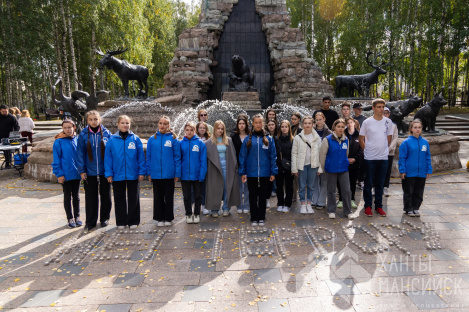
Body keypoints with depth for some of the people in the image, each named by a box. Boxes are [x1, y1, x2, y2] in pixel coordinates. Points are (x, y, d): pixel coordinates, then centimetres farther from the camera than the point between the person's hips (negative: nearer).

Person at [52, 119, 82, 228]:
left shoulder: (77, 139, 2)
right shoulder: (59, 142, -8)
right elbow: (56, 160, -7)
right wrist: (59, 174, -12)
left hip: (76, 174, 3)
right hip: (66, 175, -3)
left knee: (76, 196, 14)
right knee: (67, 197, 9)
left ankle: (77, 217, 26)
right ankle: (70, 219, 20)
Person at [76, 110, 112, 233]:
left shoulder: (106, 133, -2)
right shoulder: (83, 134, -1)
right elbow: (81, 153, 1)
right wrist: (82, 170, -4)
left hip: (104, 171, 0)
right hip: (90, 171, 0)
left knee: (105, 196, 12)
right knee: (90, 197, 8)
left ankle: (105, 218, 28)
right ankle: (90, 222, 21)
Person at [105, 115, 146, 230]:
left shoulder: (135, 139, -2)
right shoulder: (112, 140, 0)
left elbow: (141, 156, -2)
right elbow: (108, 157, 0)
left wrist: (142, 172, -7)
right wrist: (109, 173, -4)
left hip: (133, 175, -1)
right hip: (117, 175, 1)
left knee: (133, 198, 9)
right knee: (119, 199, 12)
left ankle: (133, 221, 21)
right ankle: (121, 222, 25)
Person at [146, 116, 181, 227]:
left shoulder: (173, 139, -3)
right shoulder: (152, 139, 3)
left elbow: (177, 157, -3)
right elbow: (149, 157, 5)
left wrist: (177, 173, -7)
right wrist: (149, 172, 1)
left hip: (169, 174, -2)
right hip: (156, 174, 2)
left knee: (169, 197, 10)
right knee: (158, 197, 12)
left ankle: (168, 218, 23)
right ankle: (159, 218, 25)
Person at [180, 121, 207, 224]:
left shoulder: (200, 143, -6)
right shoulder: (181, 143, 0)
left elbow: (203, 160, -7)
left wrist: (202, 175, -13)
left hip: (197, 176, -1)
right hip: (184, 176, 2)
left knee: (198, 196, 11)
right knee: (187, 196, 14)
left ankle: (197, 214, 28)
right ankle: (188, 214, 29)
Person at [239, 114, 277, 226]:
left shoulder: (269, 139, 2)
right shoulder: (248, 139, 2)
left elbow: (273, 156, 2)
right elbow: (242, 156, 1)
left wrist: (273, 172, -4)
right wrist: (242, 172, -5)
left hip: (265, 173, 0)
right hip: (251, 173, 0)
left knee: (263, 196, 10)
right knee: (253, 196, 9)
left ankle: (261, 218, 22)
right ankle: (254, 218, 20)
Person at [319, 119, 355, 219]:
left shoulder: (346, 140, 5)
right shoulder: (328, 139, -7)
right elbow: (322, 154, -3)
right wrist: (323, 167, 1)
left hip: (343, 169, 3)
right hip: (331, 169, -3)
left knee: (346, 190, 3)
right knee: (331, 190, 8)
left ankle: (348, 211, 17)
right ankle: (331, 211, 21)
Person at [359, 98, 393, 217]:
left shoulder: (388, 121, 4)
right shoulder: (367, 122, -4)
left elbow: (389, 137, 15)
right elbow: (361, 138, 3)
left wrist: (384, 149, 12)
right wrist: (367, 150, 2)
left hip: (383, 157, 3)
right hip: (370, 157, -3)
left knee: (380, 184, 10)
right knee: (368, 183, 4)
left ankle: (378, 206, 21)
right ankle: (368, 206, 15)